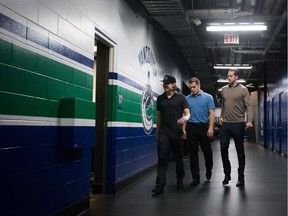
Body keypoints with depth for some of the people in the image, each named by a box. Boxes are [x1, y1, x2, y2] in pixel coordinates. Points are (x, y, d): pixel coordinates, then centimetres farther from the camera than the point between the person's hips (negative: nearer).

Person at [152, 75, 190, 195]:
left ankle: (180, 180, 29)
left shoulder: (180, 98, 0)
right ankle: (160, 185, -8)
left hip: (176, 132, -1)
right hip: (163, 132, 2)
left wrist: (184, 118, -28)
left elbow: (188, 113, -3)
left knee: (178, 157, 10)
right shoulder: (160, 98, 9)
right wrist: (157, 132, 15)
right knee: (162, 158, -6)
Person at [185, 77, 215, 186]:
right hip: (191, 127, 1)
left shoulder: (208, 97, 1)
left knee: (207, 151, 9)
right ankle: (195, 177, 8)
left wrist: (211, 128, -13)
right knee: (193, 153, 2)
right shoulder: (187, 99, 6)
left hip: (204, 127, -1)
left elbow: (211, 113, -3)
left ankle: (209, 170, 35)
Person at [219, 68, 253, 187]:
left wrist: (249, 121, -20)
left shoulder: (243, 89, -4)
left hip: (238, 124, -4)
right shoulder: (224, 89, 9)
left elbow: (249, 106, -8)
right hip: (225, 124, 4)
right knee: (223, 148, 0)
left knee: (240, 151, 4)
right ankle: (227, 174, 15)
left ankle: (241, 177, 15)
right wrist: (221, 116, 11)